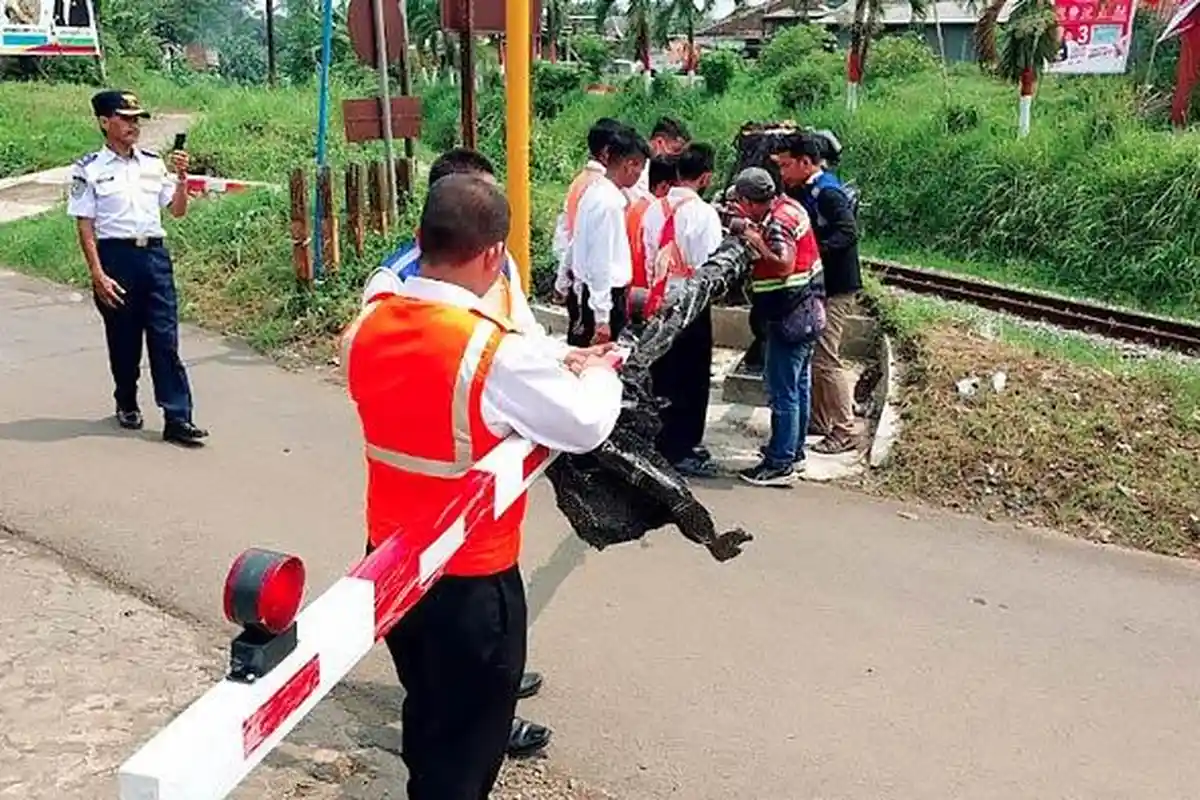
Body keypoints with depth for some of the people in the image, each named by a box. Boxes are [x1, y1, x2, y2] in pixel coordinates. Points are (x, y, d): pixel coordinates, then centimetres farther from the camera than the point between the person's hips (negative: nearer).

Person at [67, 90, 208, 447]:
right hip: (116, 256, -3)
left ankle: (177, 418, -5)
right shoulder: (89, 170, -2)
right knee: (123, 338, 9)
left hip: (154, 254, 3)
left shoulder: (154, 163, 9)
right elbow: (85, 226, -5)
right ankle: (127, 404, 31)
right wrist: (98, 275, -11)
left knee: (165, 339, -3)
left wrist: (181, 178, -5)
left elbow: (177, 210, 12)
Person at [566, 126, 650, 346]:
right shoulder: (609, 202, -19)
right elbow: (601, 263, -21)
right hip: (601, 296, -9)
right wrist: (602, 317, -20)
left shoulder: (595, 191, 8)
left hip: (587, 292, 9)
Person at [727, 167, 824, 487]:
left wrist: (756, 242, -22)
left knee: (782, 391, -4)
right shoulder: (787, 206, 7)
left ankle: (780, 464, 2)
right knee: (798, 385, 19)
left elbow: (784, 265, -33)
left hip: (788, 317, -10)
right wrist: (752, 226, 9)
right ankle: (794, 449, 32)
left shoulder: (778, 223, -21)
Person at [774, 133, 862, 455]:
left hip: (835, 289, -10)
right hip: (816, 286, 10)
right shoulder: (805, 193, 13)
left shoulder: (828, 194, -16)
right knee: (812, 356, 15)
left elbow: (848, 232, -27)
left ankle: (845, 431, 0)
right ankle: (819, 421, 26)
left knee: (825, 359, -8)